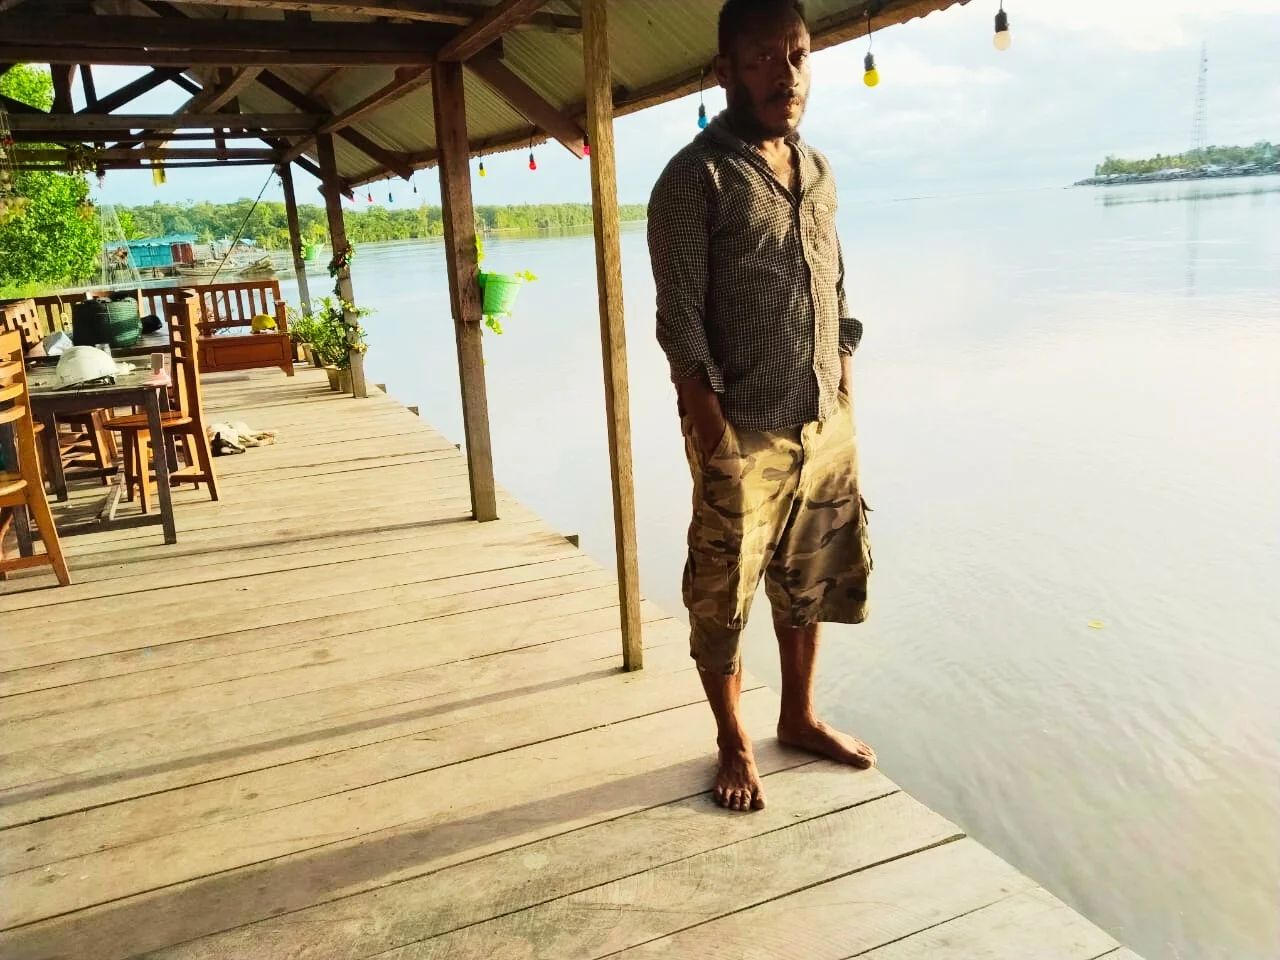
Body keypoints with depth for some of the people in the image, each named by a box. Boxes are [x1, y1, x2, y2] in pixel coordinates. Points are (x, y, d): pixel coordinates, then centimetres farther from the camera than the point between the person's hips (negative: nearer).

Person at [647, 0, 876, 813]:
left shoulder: (818, 172, 12)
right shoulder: (695, 176, -9)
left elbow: (838, 298, 16)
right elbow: (681, 317, -13)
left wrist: (847, 405, 11)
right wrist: (713, 435, -17)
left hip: (825, 425, 7)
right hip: (744, 434, -6)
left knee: (812, 579, 17)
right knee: (724, 594, 5)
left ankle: (800, 717, 36)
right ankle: (734, 744, 25)